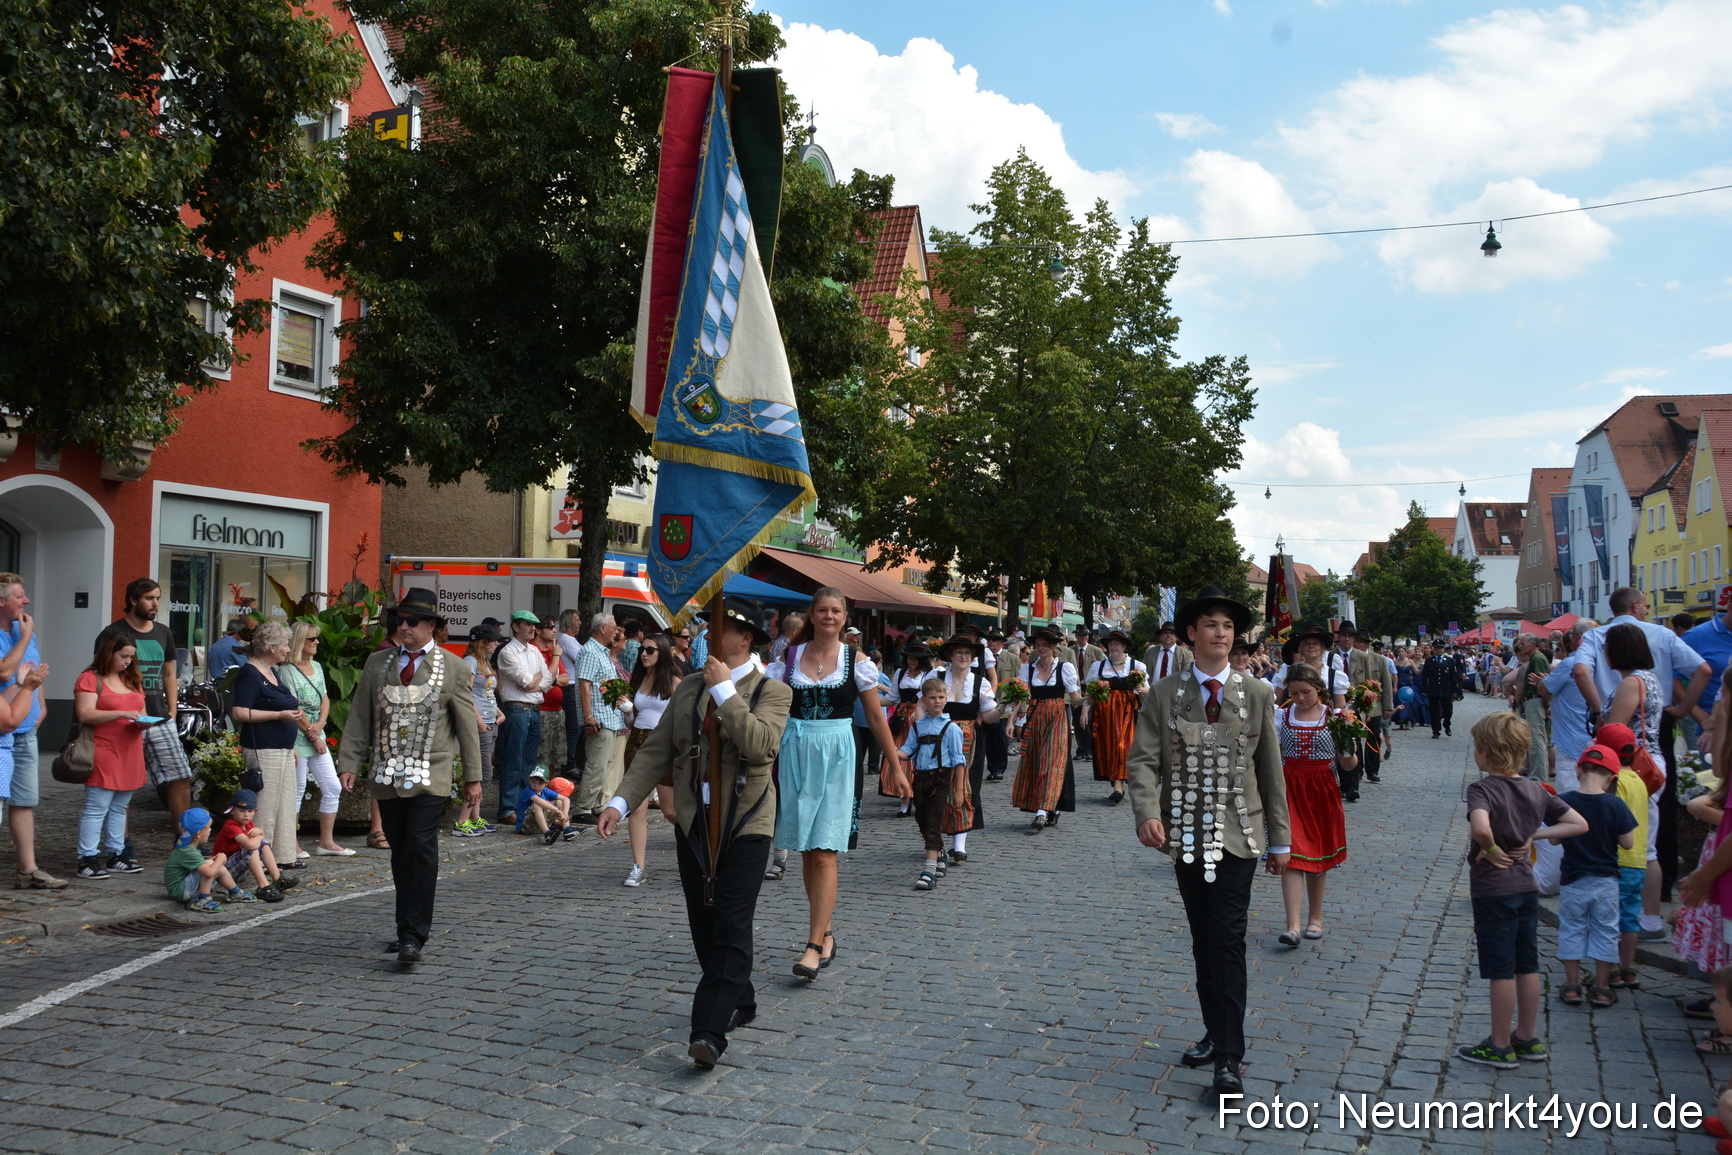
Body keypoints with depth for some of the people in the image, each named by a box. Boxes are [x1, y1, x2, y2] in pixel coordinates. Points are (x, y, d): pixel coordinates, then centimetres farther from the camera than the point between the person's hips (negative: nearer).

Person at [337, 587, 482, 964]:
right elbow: (359, 717, 11)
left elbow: (467, 725, 3)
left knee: (421, 850, -13)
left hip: (430, 776, -3)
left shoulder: (453, 668, 1)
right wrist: (349, 763, 2)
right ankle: (409, 928, 21)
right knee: (400, 854, 9)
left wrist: (473, 777, 3)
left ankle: (413, 937, -11)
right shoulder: (377, 662, 9)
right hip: (387, 775, 3)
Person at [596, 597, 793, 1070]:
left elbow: (762, 746, -23)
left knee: (731, 929, -10)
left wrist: (725, 690, -19)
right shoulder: (688, 690, 11)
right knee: (703, 927, 11)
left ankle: (710, 1032, -11)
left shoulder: (772, 691, -4)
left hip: (745, 824, -5)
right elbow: (655, 752, 8)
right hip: (693, 823, 5)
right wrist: (621, 802, -4)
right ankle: (739, 1004, 30)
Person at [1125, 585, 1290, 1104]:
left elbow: (1271, 771, 6)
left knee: (1226, 943, -8)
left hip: (1237, 836, -2)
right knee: (1203, 941, 13)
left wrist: (1280, 840, 7)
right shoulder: (1164, 694, 2)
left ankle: (1229, 1060, -2)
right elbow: (1143, 759, -5)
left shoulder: (1256, 695, 3)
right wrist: (1146, 812, -23)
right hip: (1185, 836, 2)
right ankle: (1216, 1034, 29)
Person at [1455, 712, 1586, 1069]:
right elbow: (1579, 825, 6)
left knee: (1501, 971, 2)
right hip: (1527, 888, 7)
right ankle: (1528, 1039, 27)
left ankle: (1500, 1047, 12)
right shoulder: (1536, 790, 3)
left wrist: (1491, 851, -19)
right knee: (1527, 966, 16)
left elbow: (1481, 827, -38)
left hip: (1493, 891, -7)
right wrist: (1534, 836, 0)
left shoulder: (1482, 789, -18)